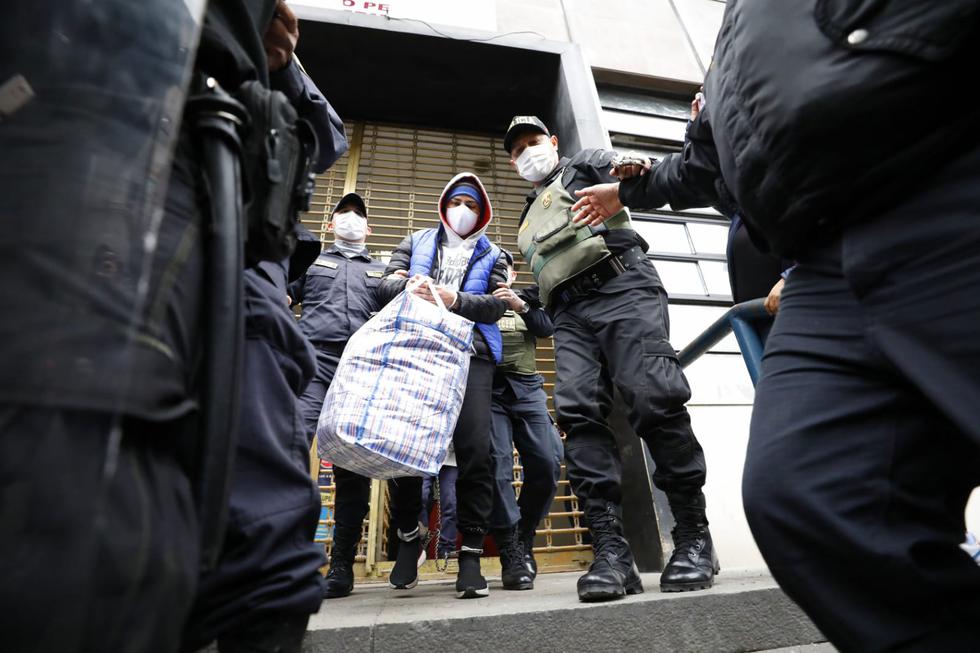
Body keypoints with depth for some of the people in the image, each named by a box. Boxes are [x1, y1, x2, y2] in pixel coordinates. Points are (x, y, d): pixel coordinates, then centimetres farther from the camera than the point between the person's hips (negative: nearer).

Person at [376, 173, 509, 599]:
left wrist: (454, 300, -11)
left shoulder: (492, 255, 22)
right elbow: (386, 284, 12)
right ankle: (408, 535, 20)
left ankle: (471, 551, 0)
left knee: (474, 449, -12)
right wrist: (408, 285, -11)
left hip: (471, 353, 0)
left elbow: (496, 305, 6)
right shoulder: (416, 242, 24)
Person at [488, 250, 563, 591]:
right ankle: (512, 554, -3)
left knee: (548, 463, -7)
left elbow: (548, 327, 5)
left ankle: (524, 537, 14)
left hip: (527, 387, 2)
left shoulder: (527, 297, 22)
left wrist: (520, 305, -11)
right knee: (497, 467, -13)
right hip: (488, 387, -2)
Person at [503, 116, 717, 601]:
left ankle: (694, 538, -7)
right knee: (578, 411, -15)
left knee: (653, 397, -19)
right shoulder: (529, 220, 36)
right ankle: (611, 550, -16)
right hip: (570, 314, 5)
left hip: (621, 287, -5)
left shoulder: (583, 164, 22)